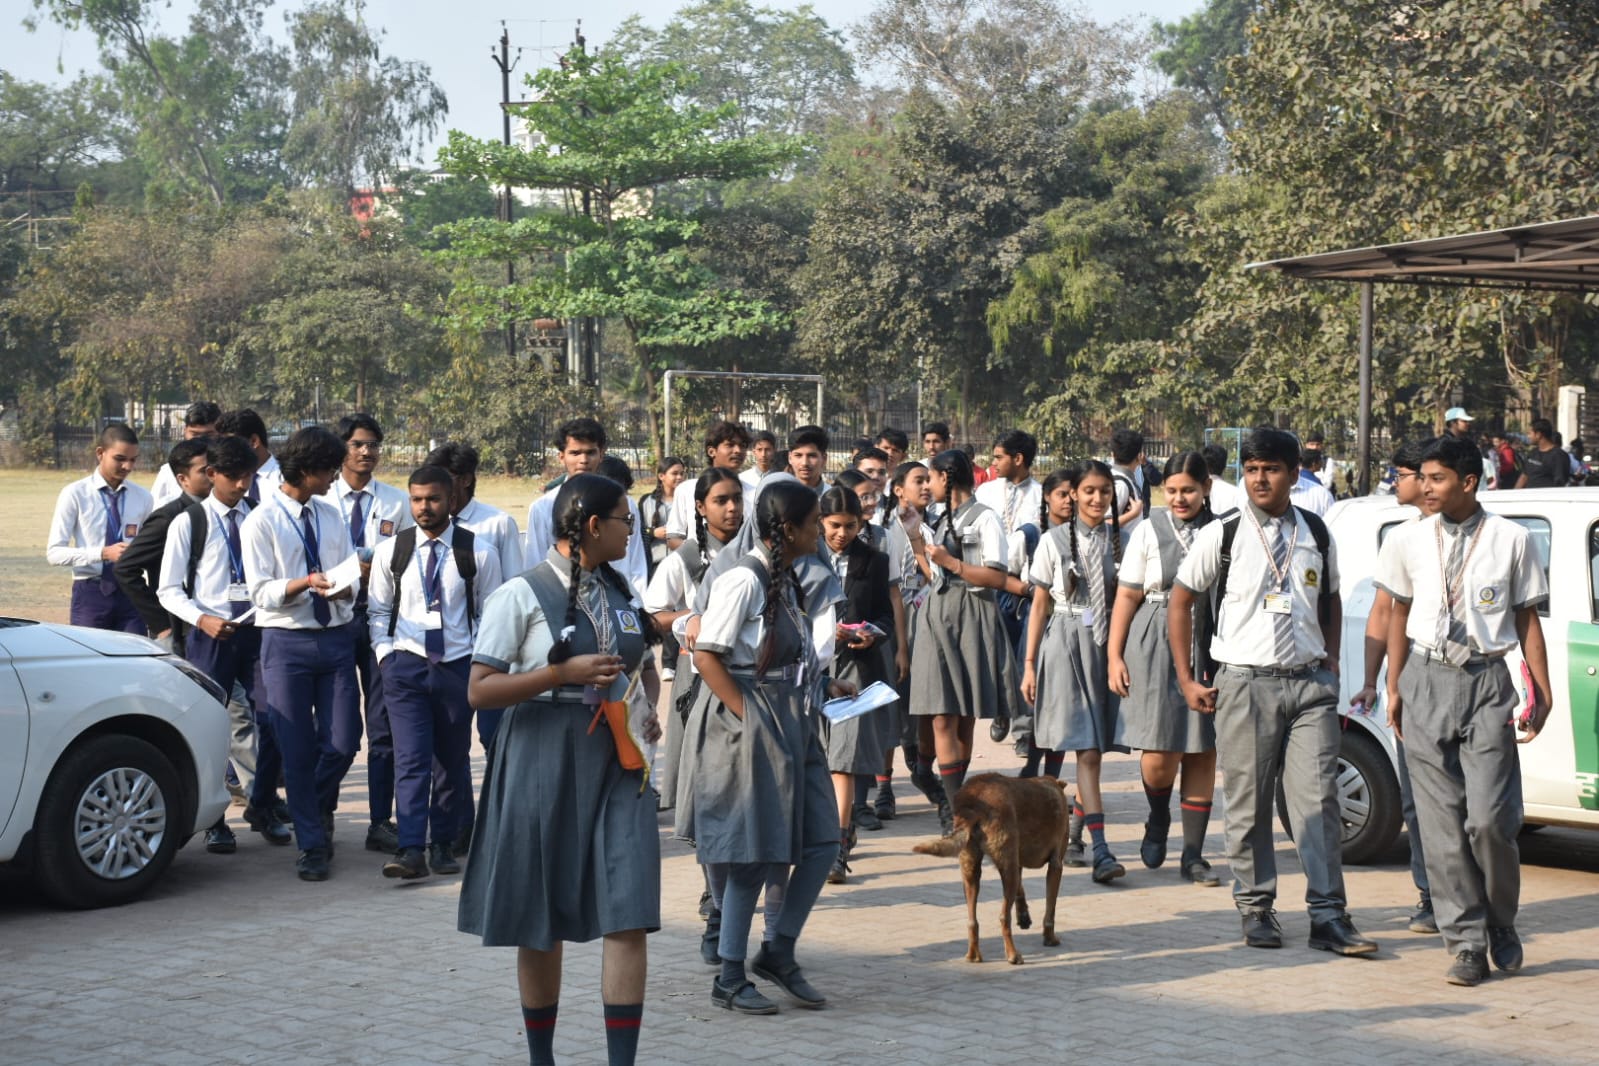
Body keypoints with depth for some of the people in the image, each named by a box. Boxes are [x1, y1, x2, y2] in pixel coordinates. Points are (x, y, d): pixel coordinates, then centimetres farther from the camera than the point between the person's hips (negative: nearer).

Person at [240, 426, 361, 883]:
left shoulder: (332, 516, 11)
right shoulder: (261, 522, -5)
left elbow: (351, 581, 9)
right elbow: (261, 592, -10)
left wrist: (342, 587, -15)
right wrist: (307, 582, -26)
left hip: (336, 636, 4)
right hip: (286, 642, -4)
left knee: (343, 742, 0)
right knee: (298, 749, 1)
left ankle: (320, 807, 31)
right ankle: (311, 844, 13)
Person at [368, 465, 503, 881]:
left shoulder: (478, 554, -2)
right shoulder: (390, 551, 3)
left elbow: (489, 613, 7)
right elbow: (378, 610, 12)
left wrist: (480, 661, -1)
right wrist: (385, 654, 0)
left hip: (458, 667, 0)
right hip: (406, 664, 0)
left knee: (452, 760, 8)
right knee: (411, 759, -10)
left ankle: (443, 844, 19)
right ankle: (410, 849, -14)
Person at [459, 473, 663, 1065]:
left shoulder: (619, 593, 10)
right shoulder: (522, 595, -8)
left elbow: (647, 668, 24)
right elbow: (479, 690, -11)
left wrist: (648, 709, 2)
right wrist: (565, 673, -19)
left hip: (616, 764, 4)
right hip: (543, 765, -4)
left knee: (629, 915, -8)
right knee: (541, 925, 8)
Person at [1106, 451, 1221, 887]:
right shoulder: (1149, 531, 3)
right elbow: (1127, 597, 2)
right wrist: (1114, 656, -3)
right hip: (1156, 648, -1)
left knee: (1203, 752, 3)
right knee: (1160, 754, -5)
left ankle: (1192, 855, 12)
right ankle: (1158, 818, 28)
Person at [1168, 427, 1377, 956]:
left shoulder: (1317, 536, 10)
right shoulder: (1222, 535, 1)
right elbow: (1180, 603, 7)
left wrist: (1330, 659, 12)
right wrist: (1187, 679, 3)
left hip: (1310, 682, 2)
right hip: (1245, 681, -2)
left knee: (1318, 799, -4)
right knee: (1249, 804, 3)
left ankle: (1328, 916, -2)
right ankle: (1256, 909, 16)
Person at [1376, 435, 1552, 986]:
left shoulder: (1511, 540, 2)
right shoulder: (1408, 541, 7)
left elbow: (1528, 619, 6)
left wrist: (1542, 692, 2)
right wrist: (1394, 688, 11)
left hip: (1486, 682, -2)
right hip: (1426, 679, 2)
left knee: (1490, 818, -9)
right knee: (1441, 822, -1)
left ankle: (1501, 928, 15)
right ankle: (1466, 942, 7)